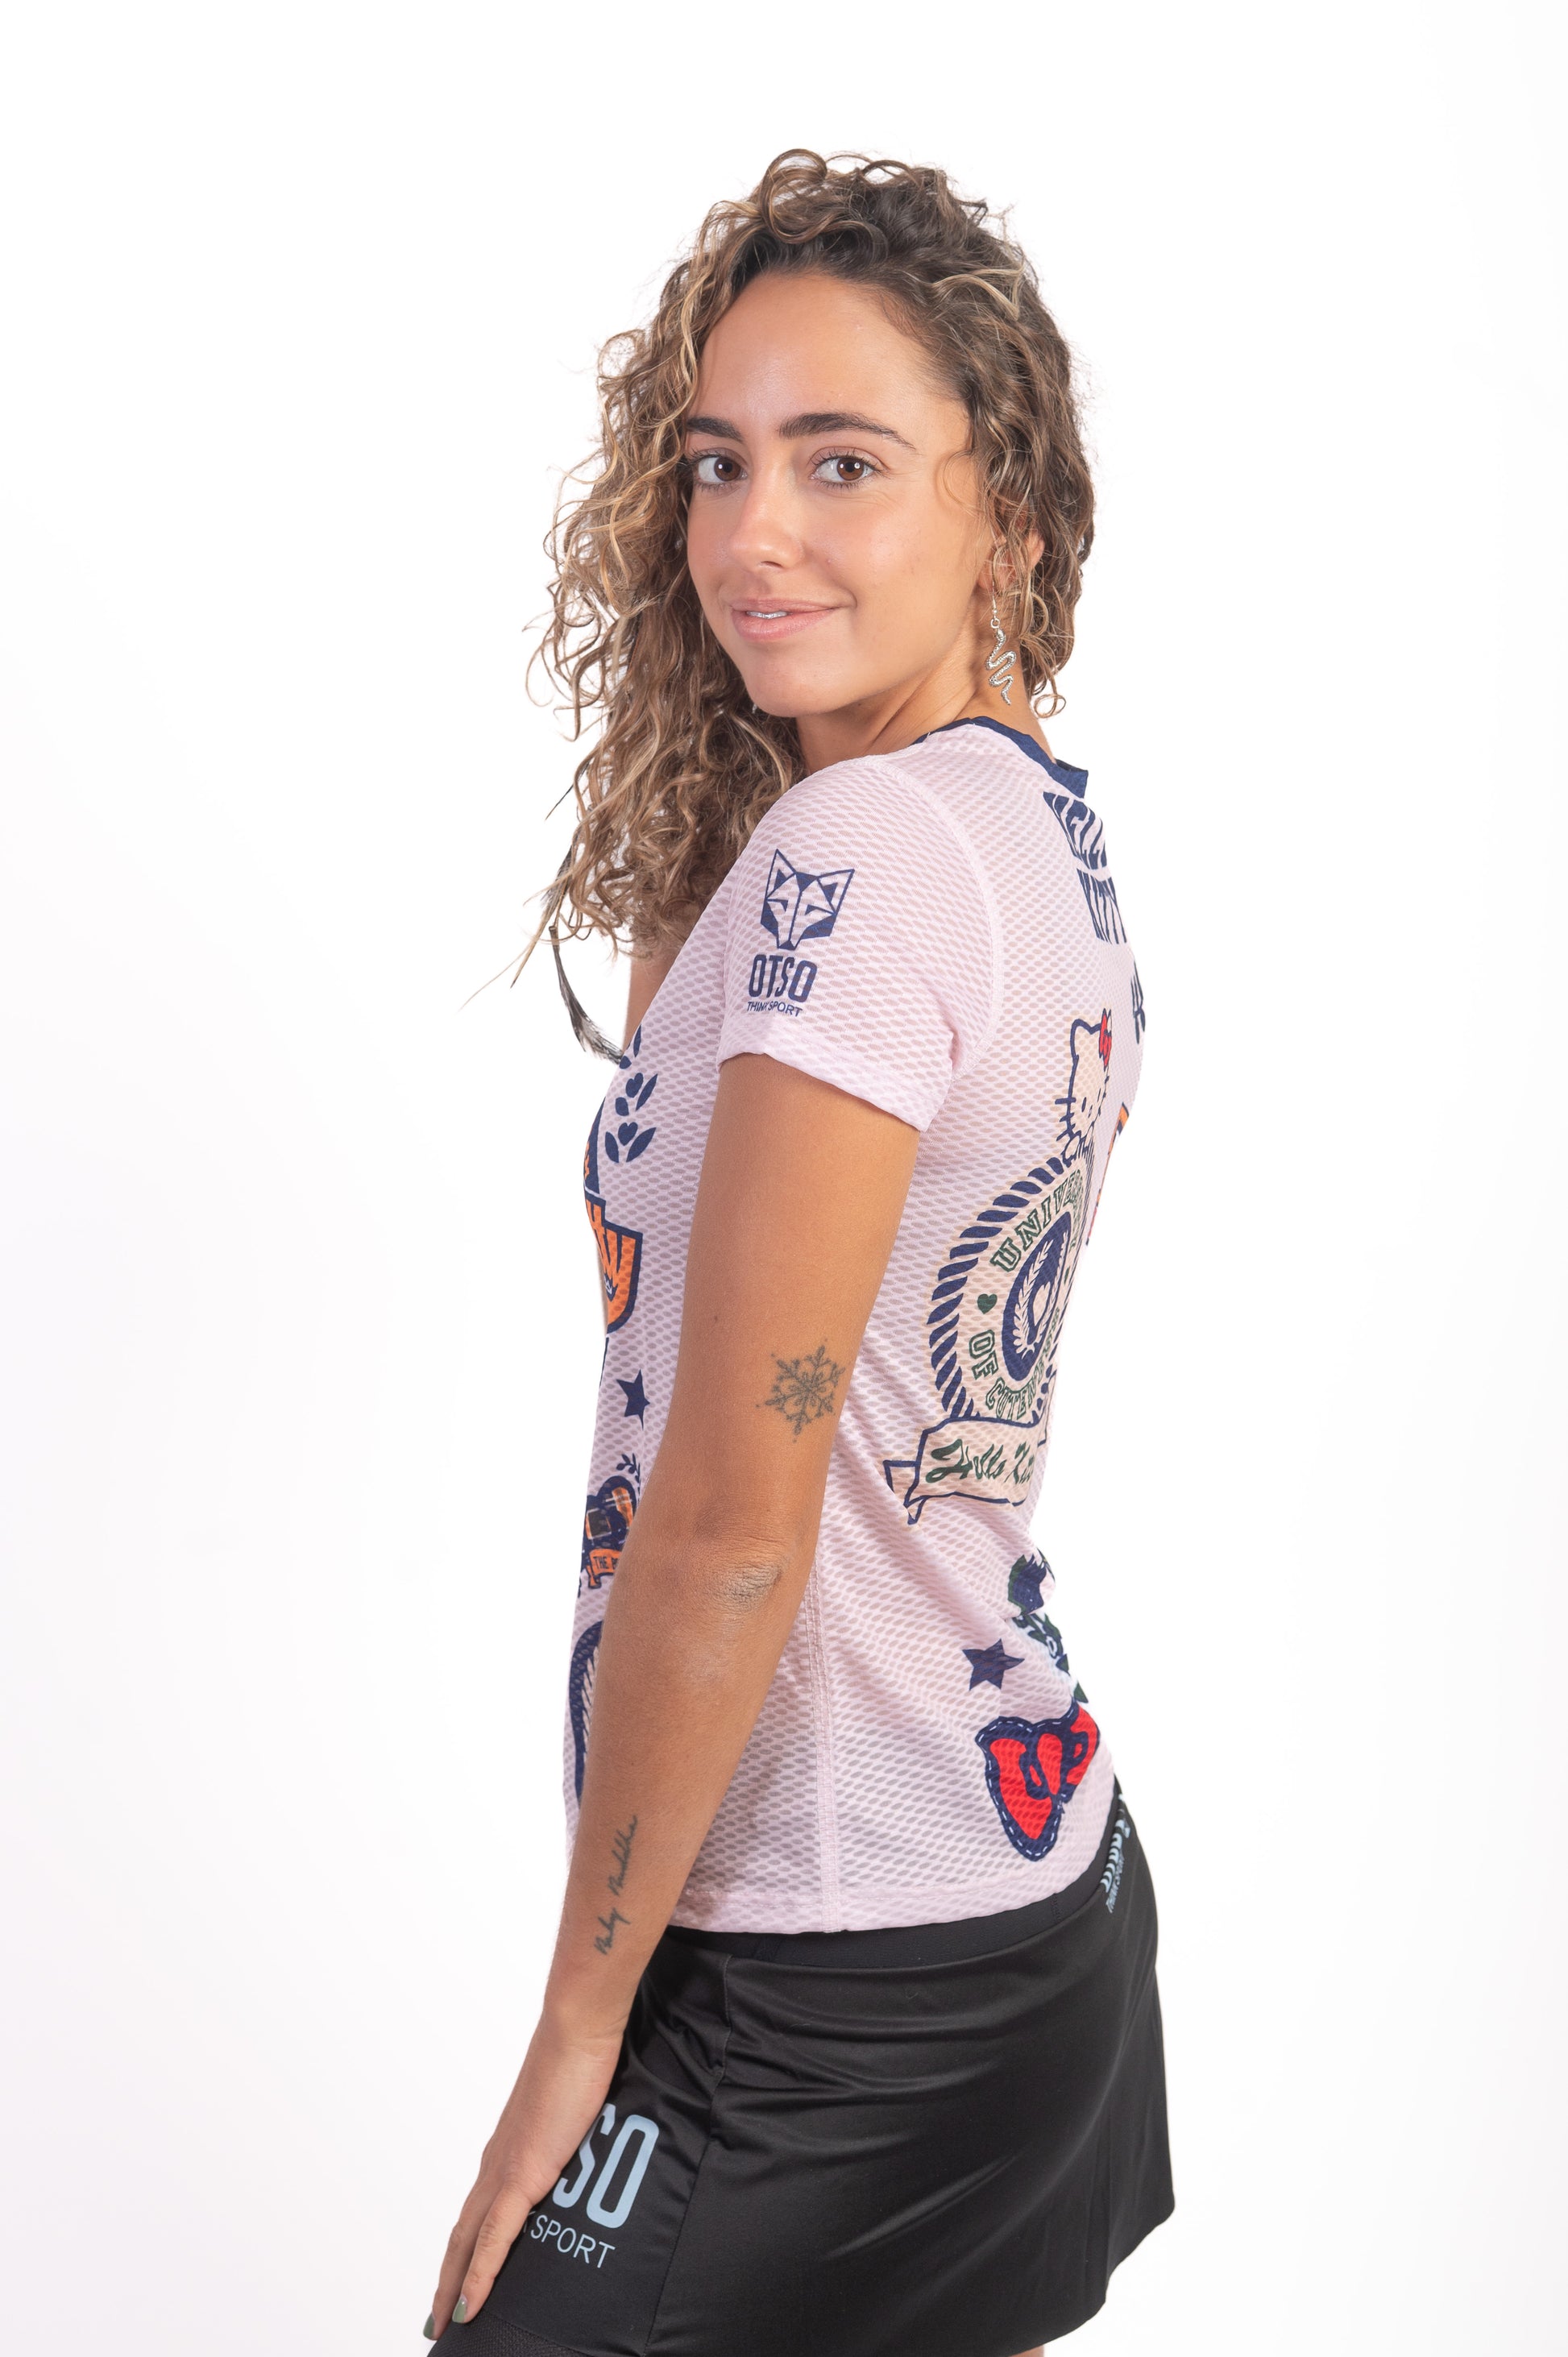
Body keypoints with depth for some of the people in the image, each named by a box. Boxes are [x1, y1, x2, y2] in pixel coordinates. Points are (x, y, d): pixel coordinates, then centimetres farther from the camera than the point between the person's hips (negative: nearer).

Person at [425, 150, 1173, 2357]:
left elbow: (729, 1523, -20)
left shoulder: (856, 856, -21)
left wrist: (580, 2021, -13)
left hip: (837, 1982, -9)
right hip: (1045, 1868, 9)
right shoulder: (1056, 830, 7)